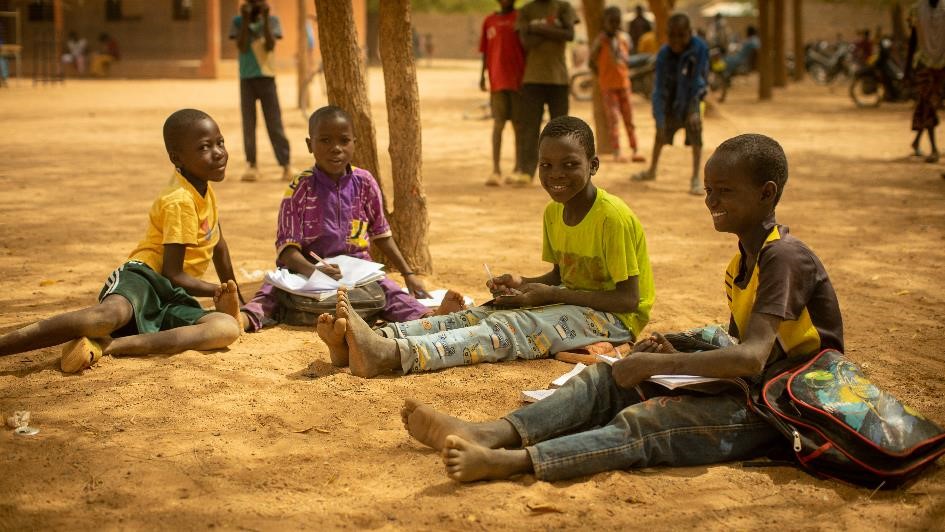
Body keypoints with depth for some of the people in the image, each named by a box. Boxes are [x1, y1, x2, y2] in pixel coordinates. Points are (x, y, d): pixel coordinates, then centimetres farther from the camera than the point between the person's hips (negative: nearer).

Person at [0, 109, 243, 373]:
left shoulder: (205, 188, 17)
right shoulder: (179, 202, -11)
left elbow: (219, 245, 33)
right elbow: (172, 273, -14)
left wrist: (232, 298, 38)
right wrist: (218, 291, -4)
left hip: (171, 297, 8)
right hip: (141, 277, -8)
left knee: (227, 328, -26)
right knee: (109, 316, -45)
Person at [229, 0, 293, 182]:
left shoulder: (272, 20, 2)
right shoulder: (238, 21, 2)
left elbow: (270, 46, -12)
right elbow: (242, 47, -11)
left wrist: (265, 19, -14)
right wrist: (246, 20, -14)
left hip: (266, 78, -1)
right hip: (246, 79, 1)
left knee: (274, 123, -3)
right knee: (248, 124, 1)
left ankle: (285, 165, -3)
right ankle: (252, 165, 6)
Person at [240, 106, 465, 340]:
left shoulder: (364, 182, 3)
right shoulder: (301, 188, -7)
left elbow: (380, 233, 15)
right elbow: (286, 245, -12)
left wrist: (408, 274, 12)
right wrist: (312, 271, -33)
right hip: (309, 267, -2)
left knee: (391, 292, -28)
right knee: (273, 289, -31)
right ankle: (245, 317, -60)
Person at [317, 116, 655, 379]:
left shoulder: (613, 218, -18)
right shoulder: (553, 213, 7)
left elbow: (629, 299, -19)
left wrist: (550, 295, -21)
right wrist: (523, 284, -3)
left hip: (614, 317, -8)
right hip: (570, 302, 8)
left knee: (511, 326, -29)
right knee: (475, 315, -12)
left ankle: (389, 355, -49)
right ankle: (378, 338, -33)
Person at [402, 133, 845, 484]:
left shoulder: (784, 257, -16)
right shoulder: (740, 263, 16)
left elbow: (751, 358, -27)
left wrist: (655, 364, -23)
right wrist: (676, 356, 2)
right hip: (740, 389, 9)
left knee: (643, 422, -30)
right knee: (608, 380, -5)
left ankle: (509, 462, -45)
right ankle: (490, 434, -22)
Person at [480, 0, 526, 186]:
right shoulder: (489, 21, 9)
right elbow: (486, 51, 13)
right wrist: (482, 74, 6)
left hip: (518, 79, -1)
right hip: (498, 80, 1)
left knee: (518, 124, 5)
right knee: (498, 124, -7)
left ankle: (518, 168, 15)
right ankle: (496, 170, -10)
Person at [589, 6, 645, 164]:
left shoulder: (624, 39, 5)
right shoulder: (600, 41, -8)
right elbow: (592, 62, -2)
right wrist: (601, 77, -4)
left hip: (624, 83, 4)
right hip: (608, 86, -4)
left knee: (629, 118, 7)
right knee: (613, 118, -7)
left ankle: (634, 151, 11)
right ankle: (617, 152, -7)